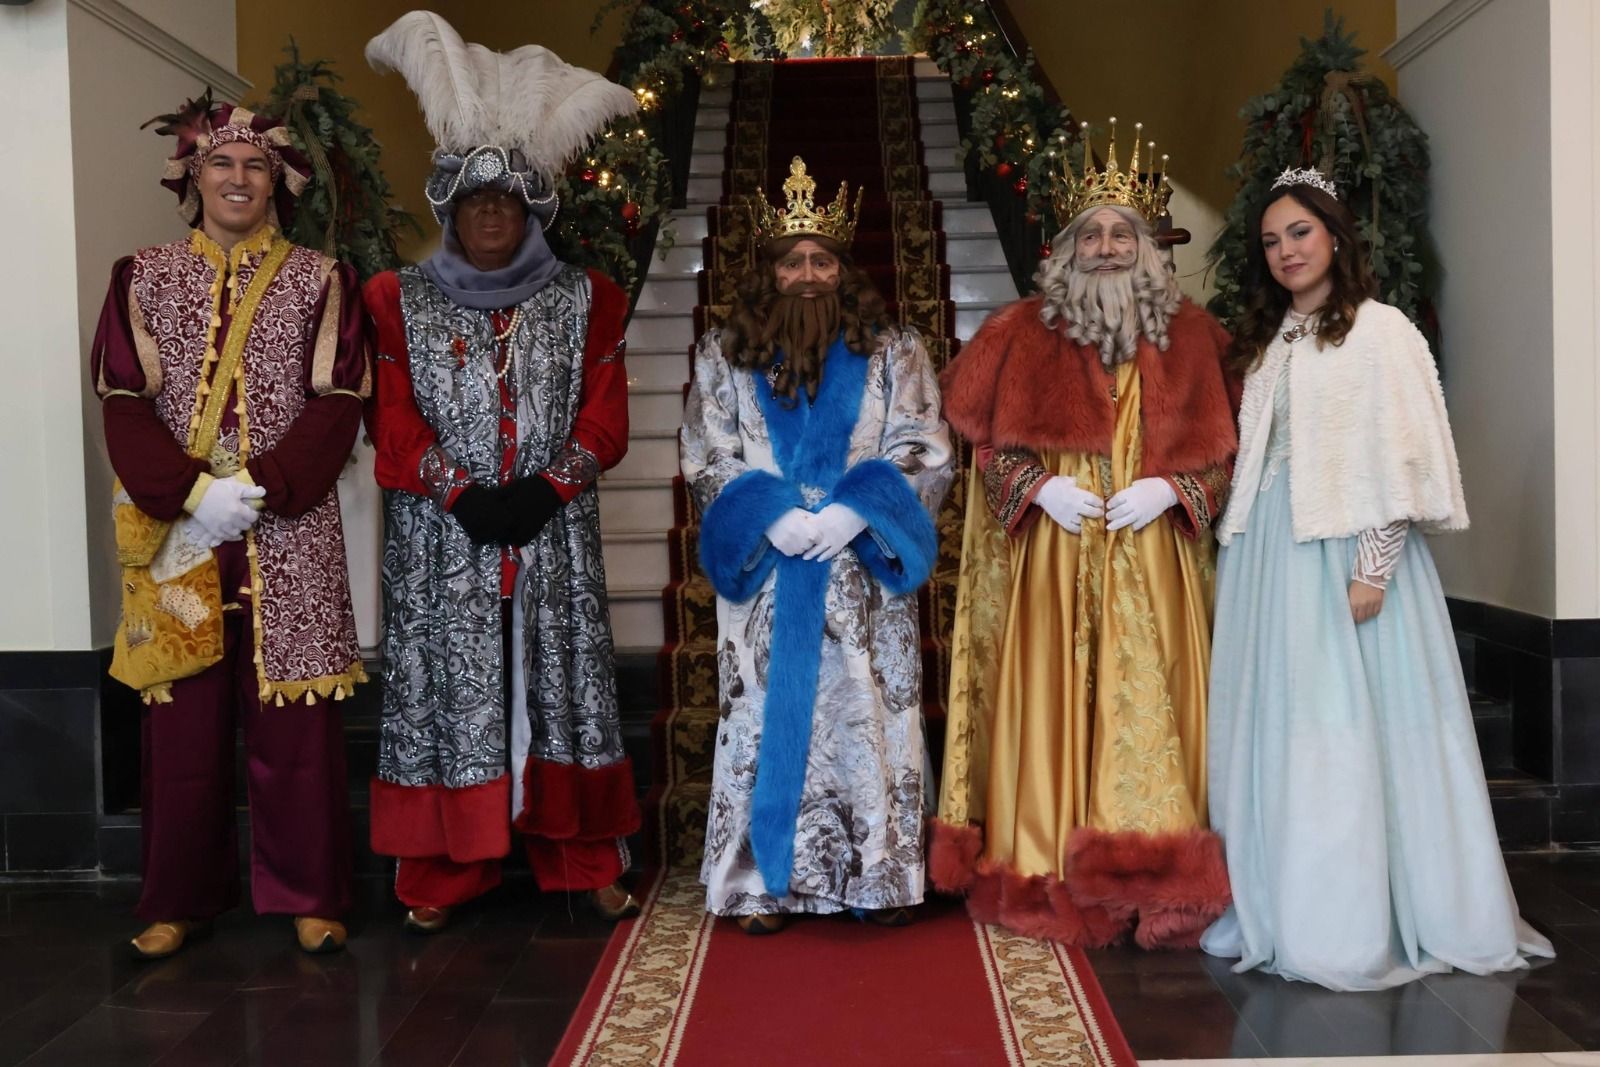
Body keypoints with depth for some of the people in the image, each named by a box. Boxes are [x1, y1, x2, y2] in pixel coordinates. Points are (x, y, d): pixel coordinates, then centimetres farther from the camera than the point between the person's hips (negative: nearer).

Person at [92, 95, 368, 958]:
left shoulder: (320, 281, 6)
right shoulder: (142, 278, 9)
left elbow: (336, 405, -2)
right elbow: (124, 407, 2)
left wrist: (261, 491, -14)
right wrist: (194, 494, -13)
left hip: (290, 535, -1)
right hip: (175, 531, 1)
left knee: (294, 719, 1)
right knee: (183, 720, 6)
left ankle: (309, 894, 12)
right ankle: (178, 900, 19)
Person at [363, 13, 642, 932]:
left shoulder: (582, 299, 8)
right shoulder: (402, 302, 6)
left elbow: (605, 415, 2)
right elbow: (395, 423, -1)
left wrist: (548, 488, -11)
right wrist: (462, 494, -13)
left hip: (555, 536, 1)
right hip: (441, 540, 0)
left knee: (560, 683, 4)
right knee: (447, 690, 1)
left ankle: (587, 861, 15)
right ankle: (441, 875, 13)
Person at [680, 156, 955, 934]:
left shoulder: (892, 350, 6)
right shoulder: (724, 354, 7)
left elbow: (921, 452, 0)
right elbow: (708, 458, 2)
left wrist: (853, 512, -15)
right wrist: (772, 517, -14)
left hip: (864, 571, 0)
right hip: (764, 572, 0)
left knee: (868, 713, 1)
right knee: (767, 717, 2)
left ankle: (883, 877, 13)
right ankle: (766, 883, 11)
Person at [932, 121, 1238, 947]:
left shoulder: (1187, 336, 9)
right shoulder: (1025, 332, 6)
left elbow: (1220, 447, 9)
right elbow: (990, 439, 8)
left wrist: (1169, 488, -9)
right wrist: (1040, 484, -8)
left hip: (1151, 560, 1)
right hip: (1052, 560, 0)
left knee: (1149, 707, -4)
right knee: (1051, 702, 0)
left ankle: (1154, 878, 3)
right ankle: (1049, 878, 10)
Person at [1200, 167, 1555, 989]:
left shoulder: (1379, 329, -3)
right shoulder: (1268, 343, 16)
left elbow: (1402, 456, -10)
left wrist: (1374, 567, -18)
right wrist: (1240, 552, 8)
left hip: (1344, 552, -6)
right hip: (1270, 557, 6)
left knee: (1356, 728, -4)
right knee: (1277, 728, 7)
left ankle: (1363, 925, 7)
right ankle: (1287, 909, 17)